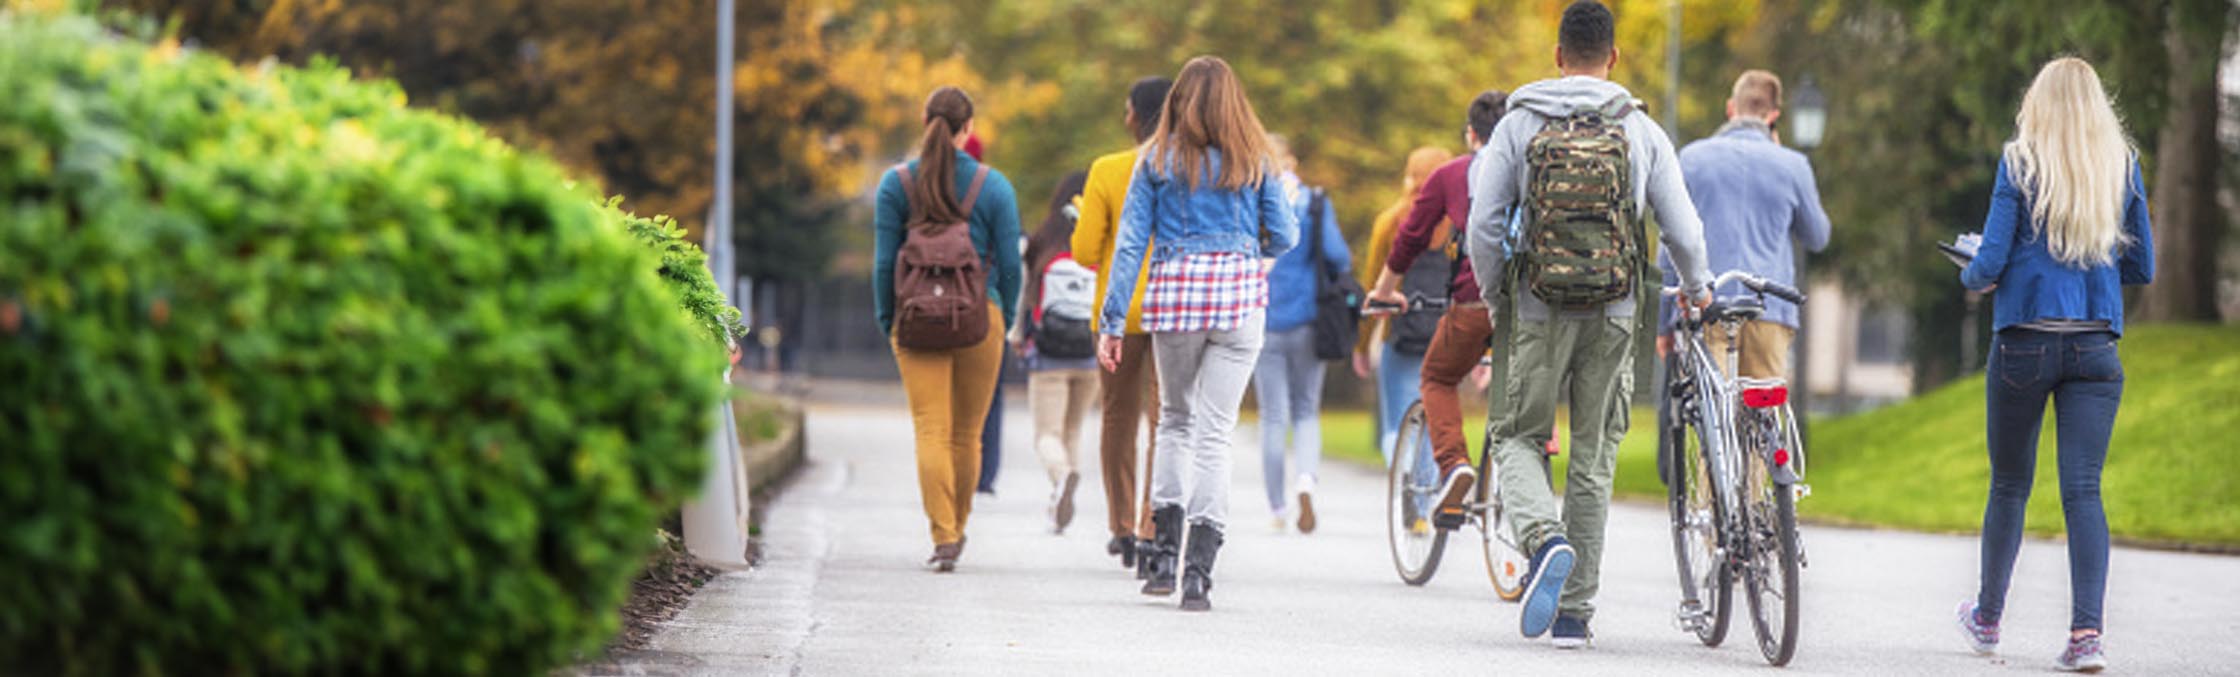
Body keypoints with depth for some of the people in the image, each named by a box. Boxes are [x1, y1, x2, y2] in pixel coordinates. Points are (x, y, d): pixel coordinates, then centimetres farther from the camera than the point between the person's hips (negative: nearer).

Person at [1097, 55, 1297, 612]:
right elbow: (1285, 236, 5)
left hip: (1174, 294, 1)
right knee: (1215, 431, 0)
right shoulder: (1255, 161, 5)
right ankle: (1199, 570, -6)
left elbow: (1131, 242, 2)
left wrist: (1113, 321, 3)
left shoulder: (1157, 160, 5)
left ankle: (1164, 553, 12)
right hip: (1240, 295, -1)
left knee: (1174, 418, 19)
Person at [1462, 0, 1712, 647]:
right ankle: (1575, 613, 11)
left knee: (1519, 437, 12)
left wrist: (1493, 293, 13)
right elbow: (1683, 231, 1)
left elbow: (1483, 225, -4)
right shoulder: (1642, 131, 2)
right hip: (1615, 314, 1)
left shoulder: (1519, 125, -1)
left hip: (1541, 309, -1)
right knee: (1594, 457, 10)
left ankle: (1546, 540, -19)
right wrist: (1696, 290, 22)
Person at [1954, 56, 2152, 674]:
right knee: (2084, 489, -2)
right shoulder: (2124, 167, 4)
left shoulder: (2021, 164, -5)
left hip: (2025, 341, -2)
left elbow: (1991, 261, -9)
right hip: (2096, 345, 2)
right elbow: (2143, 268, 10)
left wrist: (1971, 278, 13)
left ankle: (1987, 618, 25)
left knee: (2009, 484, 11)